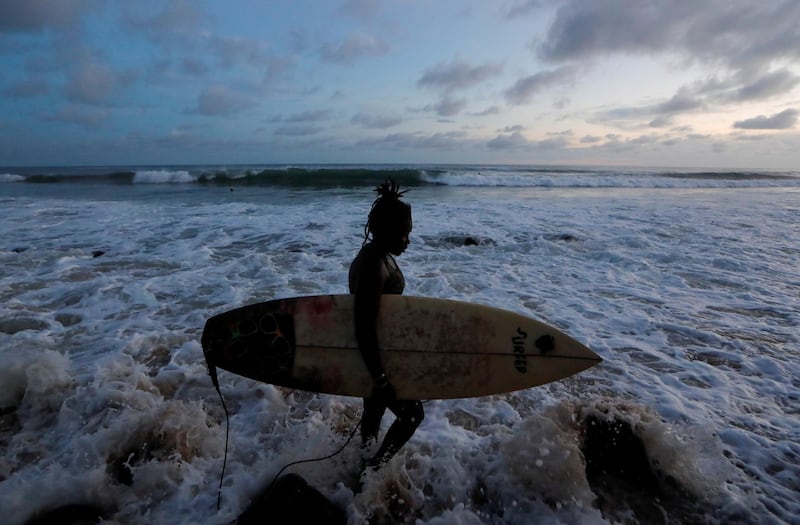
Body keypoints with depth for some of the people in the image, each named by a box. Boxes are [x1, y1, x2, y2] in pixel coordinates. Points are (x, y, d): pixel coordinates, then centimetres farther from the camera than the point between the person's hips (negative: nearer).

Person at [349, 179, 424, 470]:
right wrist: (379, 376, -24)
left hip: (376, 353, 9)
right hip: (376, 356, -9)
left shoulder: (379, 255, 2)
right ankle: (372, 469, 20)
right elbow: (364, 327, -30)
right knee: (411, 413, 5)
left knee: (374, 410, 26)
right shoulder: (373, 267, -29)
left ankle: (366, 457, 47)